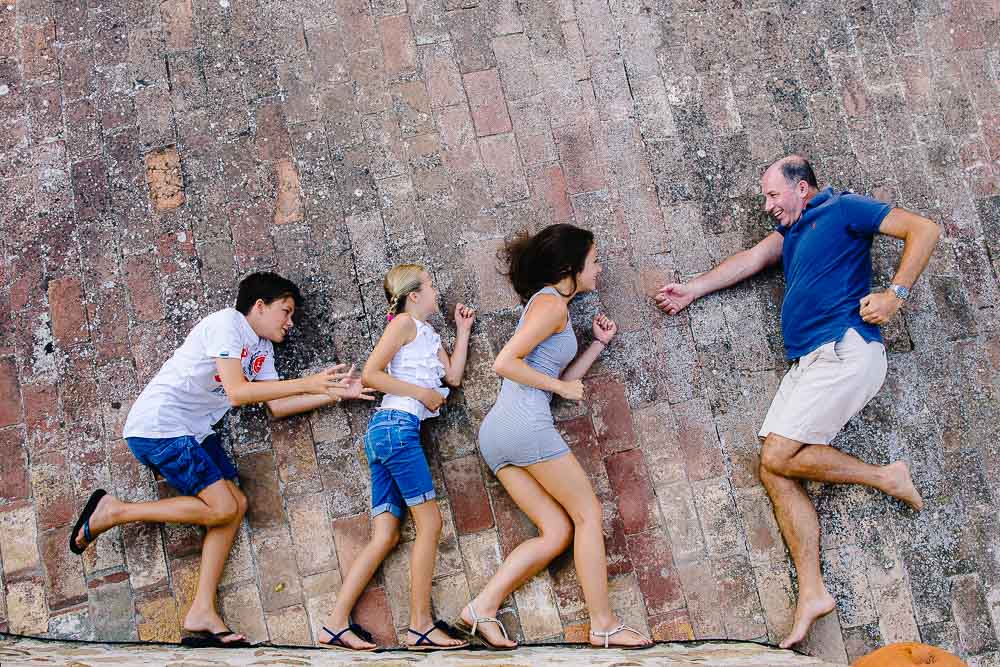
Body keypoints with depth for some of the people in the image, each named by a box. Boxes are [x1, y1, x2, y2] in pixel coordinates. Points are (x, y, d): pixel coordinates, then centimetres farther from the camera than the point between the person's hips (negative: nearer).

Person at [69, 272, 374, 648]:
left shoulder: (262, 349, 16)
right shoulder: (227, 324, -13)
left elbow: (276, 406, 11)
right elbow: (237, 391, -24)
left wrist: (336, 394, 5)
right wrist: (306, 383, -23)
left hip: (194, 432, 10)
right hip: (159, 425, -10)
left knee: (235, 506, 1)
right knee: (222, 508, -15)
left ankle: (201, 616, 0)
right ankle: (113, 512, -4)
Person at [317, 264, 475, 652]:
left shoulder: (429, 336, 27)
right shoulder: (405, 323, 0)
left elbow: (453, 376, 15)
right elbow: (369, 374, -8)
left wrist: (463, 330, 21)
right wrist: (422, 393, -9)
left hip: (386, 432, 9)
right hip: (397, 426, -9)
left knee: (385, 536, 2)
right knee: (429, 522, -7)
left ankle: (336, 624, -1)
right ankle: (421, 626, -5)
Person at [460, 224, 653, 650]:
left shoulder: (547, 304, 26)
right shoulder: (551, 303, -5)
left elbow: (562, 381, 24)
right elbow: (505, 363, -15)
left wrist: (598, 344, 23)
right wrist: (562, 387, -7)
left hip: (495, 432, 9)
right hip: (525, 422, -9)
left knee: (557, 531, 6)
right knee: (588, 514, 0)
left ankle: (482, 608, -2)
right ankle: (603, 625, 2)